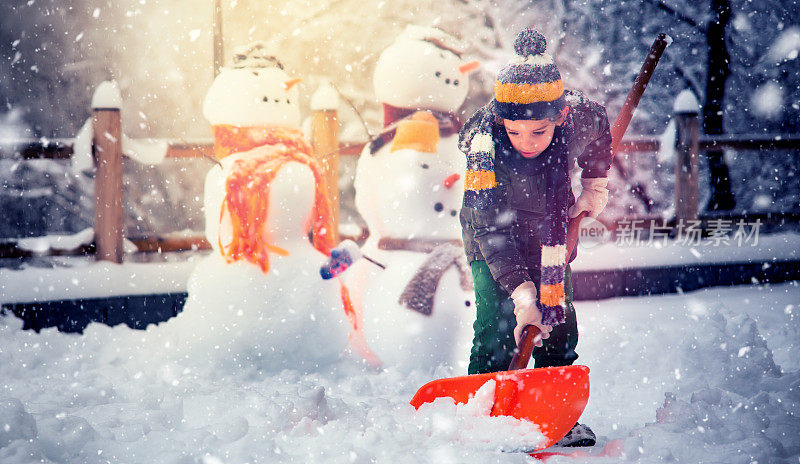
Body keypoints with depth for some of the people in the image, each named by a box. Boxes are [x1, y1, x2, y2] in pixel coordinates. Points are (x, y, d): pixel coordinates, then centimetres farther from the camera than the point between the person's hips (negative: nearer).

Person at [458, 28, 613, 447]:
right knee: (498, 325, -16)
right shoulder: (483, 146, -36)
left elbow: (598, 127, 1)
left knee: (559, 325, 4)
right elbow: (493, 231, -37)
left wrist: (595, 184, 4)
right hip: (495, 235, -3)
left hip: (551, 231, 3)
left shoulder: (579, 115, -27)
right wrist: (521, 291, -45)